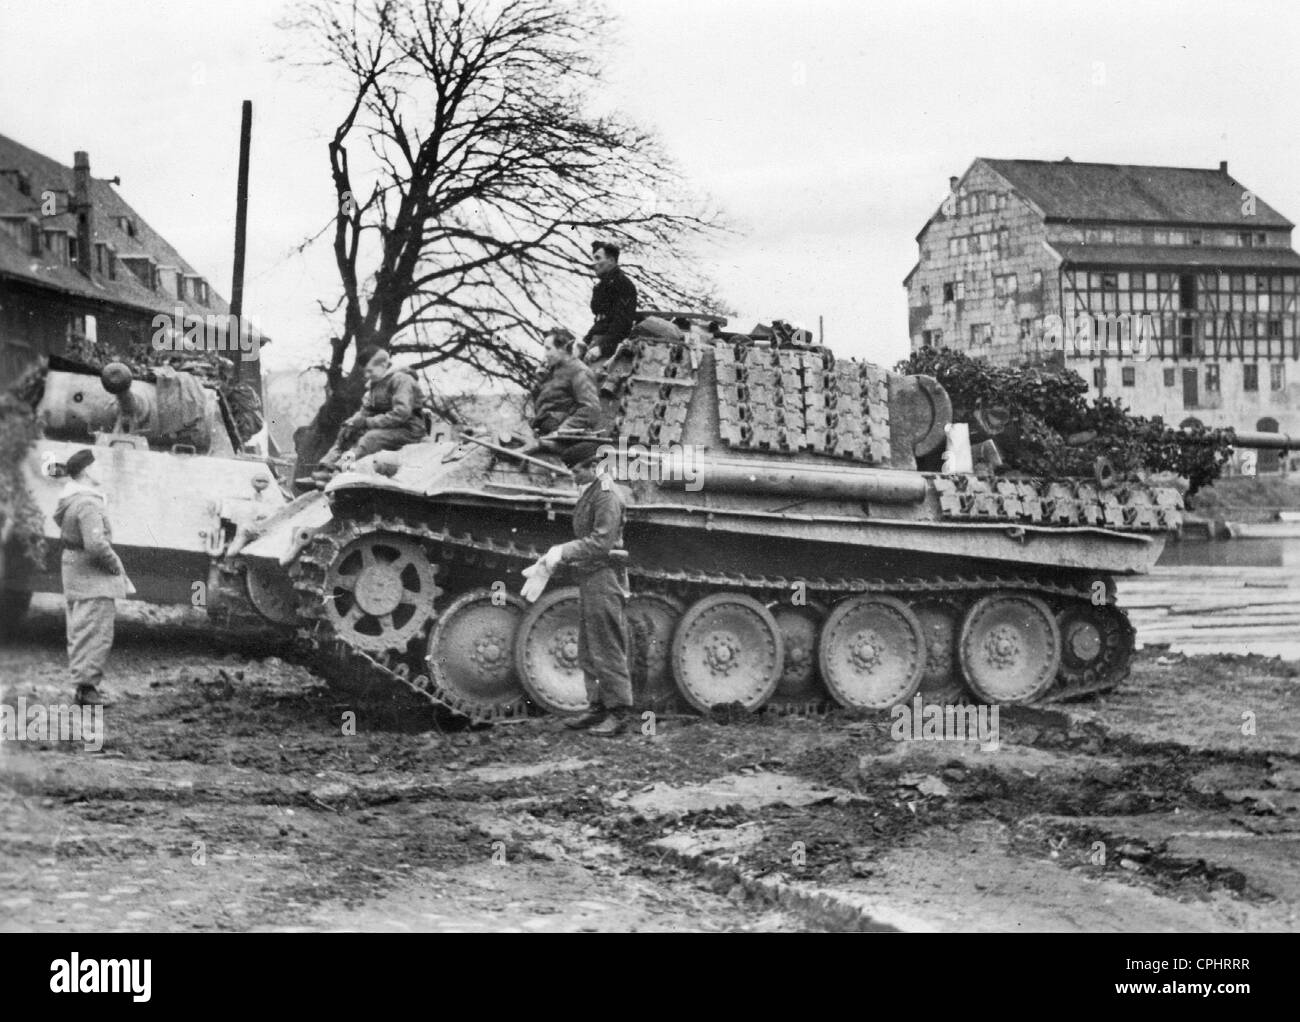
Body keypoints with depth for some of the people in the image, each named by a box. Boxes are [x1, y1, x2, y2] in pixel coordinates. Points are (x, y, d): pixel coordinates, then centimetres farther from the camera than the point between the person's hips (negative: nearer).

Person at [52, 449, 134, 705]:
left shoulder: (68, 501, 9)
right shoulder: (88, 504, -22)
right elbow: (96, 545, -30)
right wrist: (116, 565, -13)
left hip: (74, 572, 10)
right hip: (94, 578, -10)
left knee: (80, 630, 17)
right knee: (96, 632, -5)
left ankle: (83, 683, 25)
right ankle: (87, 686, -5)